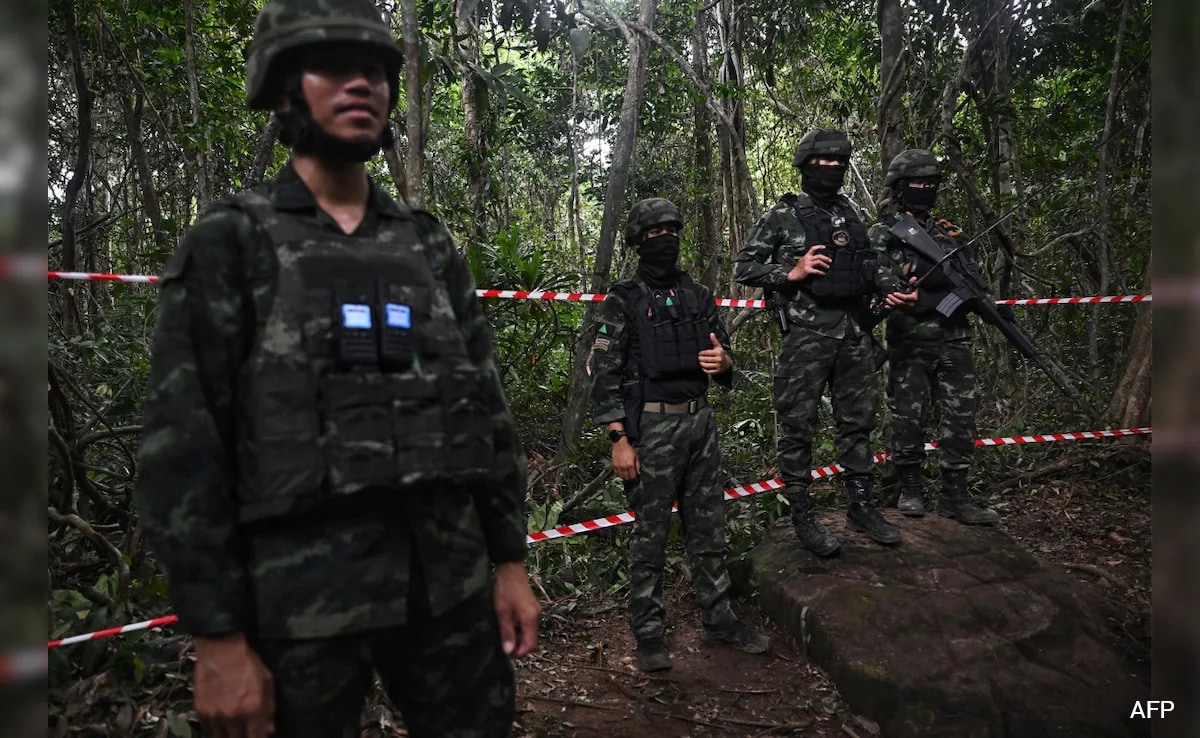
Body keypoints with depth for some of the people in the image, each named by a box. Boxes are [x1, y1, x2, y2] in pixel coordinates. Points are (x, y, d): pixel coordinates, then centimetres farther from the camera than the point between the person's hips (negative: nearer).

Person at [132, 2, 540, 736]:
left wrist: (510, 560, 6)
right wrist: (217, 633, -10)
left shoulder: (430, 245, 9)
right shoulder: (229, 244, -2)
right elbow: (181, 447, -7)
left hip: (450, 581, 4)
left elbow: (488, 407, 9)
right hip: (300, 595, -3)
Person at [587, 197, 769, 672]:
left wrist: (723, 362, -7)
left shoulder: (698, 296, 12)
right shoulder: (623, 301, -4)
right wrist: (619, 439, -15)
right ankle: (648, 632, 17)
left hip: (700, 422, 5)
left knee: (708, 528, 13)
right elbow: (604, 374, -9)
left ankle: (718, 620, 27)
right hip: (651, 428, -5)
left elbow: (723, 363, 18)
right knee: (650, 534, 3)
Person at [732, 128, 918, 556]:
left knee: (858, 422, 12)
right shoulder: (783, 215, -2)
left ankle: (861, 506, 25)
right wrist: (792, 273, -14)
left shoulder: (851, 215, 15)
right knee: (798, 426, 0)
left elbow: (868, 265, 24)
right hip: (806, 335, -6)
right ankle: (802, 516, 11)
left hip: (854, 334, 6)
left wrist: (891, 288, 5)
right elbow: (743, 267, -3)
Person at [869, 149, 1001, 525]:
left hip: (954, 341, 5)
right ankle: (911, 489, 16)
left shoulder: (947, 231, 17)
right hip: (909, 343, -5)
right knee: (908, 419, 1)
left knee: (961, 417, 3)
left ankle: (954, 495, 11)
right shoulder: (883, 234, 1)